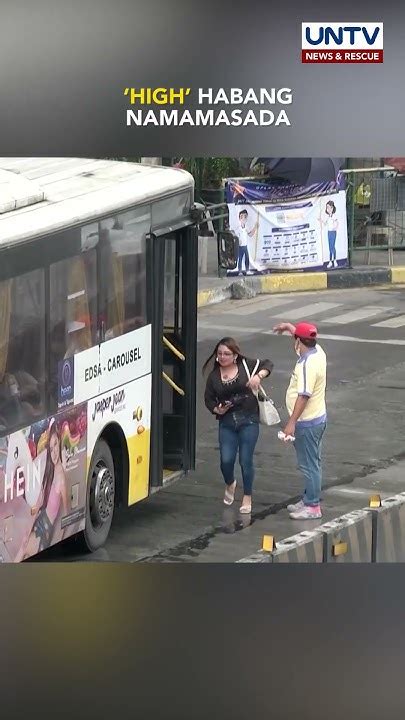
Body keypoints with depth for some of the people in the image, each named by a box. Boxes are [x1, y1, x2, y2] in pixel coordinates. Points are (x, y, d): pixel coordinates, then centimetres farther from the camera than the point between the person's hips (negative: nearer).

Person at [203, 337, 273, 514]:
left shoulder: (246, 365, -1)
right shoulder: (214, 376, 6)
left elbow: (268, 364, 4)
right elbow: (209, 398, 12)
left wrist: (259, 376, -15)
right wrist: (216, 409, -8)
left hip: (248, 421, -2)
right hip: (226, 422, 2)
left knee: (245, 460, -2)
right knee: (226, 460, -4)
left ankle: (247, 498, 15)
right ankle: (230, 484, 30)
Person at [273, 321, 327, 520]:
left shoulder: (307, 364, -26)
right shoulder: (317, 351, 2)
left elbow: (304, 396, -28)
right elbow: (305, 338, 27)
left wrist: (292, 423, -26)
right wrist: (288, 327, 38)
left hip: (307, 422, -10)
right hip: (317, 417, 10)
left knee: (309, 465, -2)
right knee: (312, 463, 19)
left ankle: (313, 507, 3)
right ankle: (309, 500, 29)